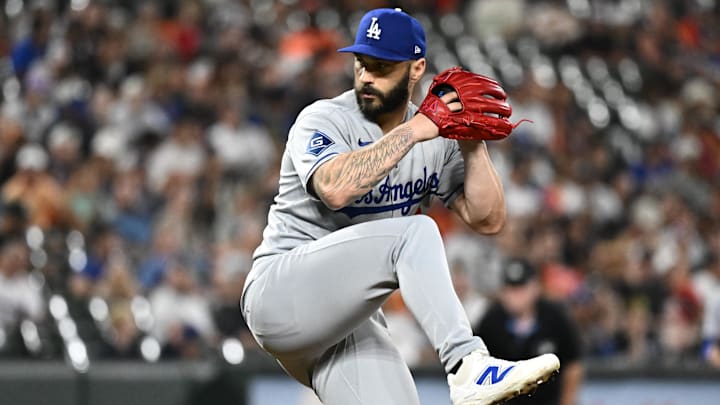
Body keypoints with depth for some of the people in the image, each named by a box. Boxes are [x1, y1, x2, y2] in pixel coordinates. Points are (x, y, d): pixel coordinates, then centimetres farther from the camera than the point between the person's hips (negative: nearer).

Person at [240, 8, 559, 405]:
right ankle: (469, 368, -38)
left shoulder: (436, 138, 9)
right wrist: (413, 131, -26)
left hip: (352, 321, 6)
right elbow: (335, 189, -29)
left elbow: (488, 220, 5)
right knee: (415, 232, -27)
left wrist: (472, 144, -8)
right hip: (279, 293, -6)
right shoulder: (322, 120, -8)